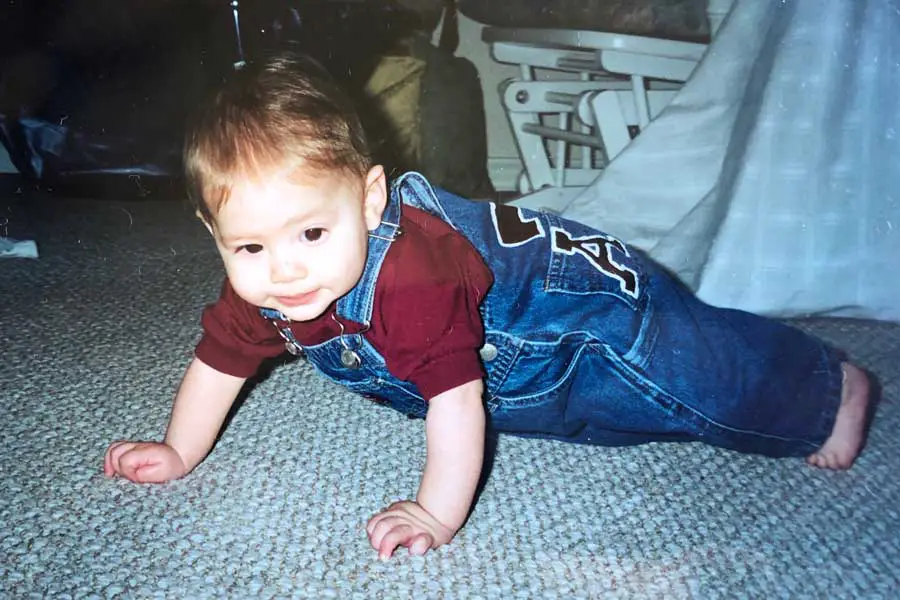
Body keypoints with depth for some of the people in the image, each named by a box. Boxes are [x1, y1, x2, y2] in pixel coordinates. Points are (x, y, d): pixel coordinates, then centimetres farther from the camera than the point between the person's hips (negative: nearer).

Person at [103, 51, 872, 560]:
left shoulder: (409, 275, -43)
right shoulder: (261, 285, -17)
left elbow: (457, 399, -39)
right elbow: (220, 362, -2)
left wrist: (437, 514, -32)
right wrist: (179, 453, 3)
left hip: (580, 301, -7)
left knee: (690, 374, 3)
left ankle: (829, 387, 30)